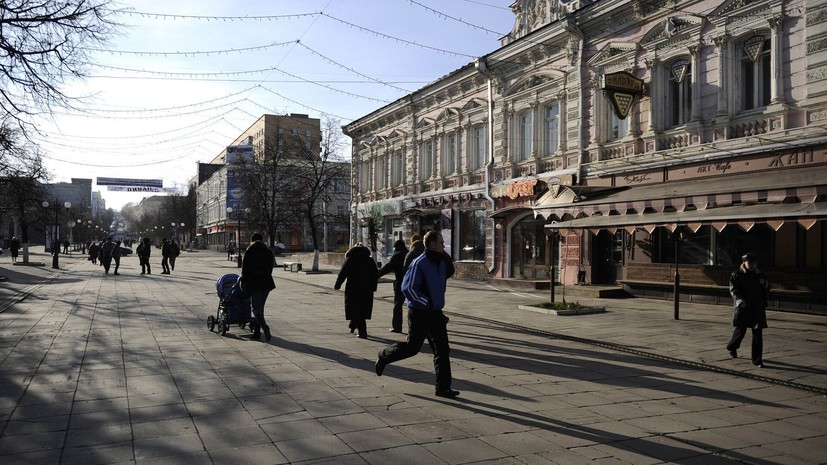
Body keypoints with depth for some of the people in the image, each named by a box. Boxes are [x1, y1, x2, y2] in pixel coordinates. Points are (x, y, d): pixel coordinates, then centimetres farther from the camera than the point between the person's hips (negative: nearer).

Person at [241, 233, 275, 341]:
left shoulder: (249, 252, -4)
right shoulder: (268, 251, 9)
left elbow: (244, 268, -4)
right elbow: (270, 268, 10)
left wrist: (243, 282, 6)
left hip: (254, 282, -5)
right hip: (266, 282, 5)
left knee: (256, 308, -3)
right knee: (260, 307, 14)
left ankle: (265, 327, -26)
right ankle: (257, 332, 15)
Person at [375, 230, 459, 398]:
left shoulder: (441, 262, 7)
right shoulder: (419, 263, -17)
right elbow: (408, 288, -20)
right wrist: (426, 302, -28)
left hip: (436, 312, 7)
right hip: (419, 313, -7)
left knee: (443, 349, 3)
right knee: (412, 347, 2)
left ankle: (443, 387, 8)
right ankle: (384, 356, 28)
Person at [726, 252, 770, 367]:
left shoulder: (760, 275, 13)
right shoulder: (737, 275, -1)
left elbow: (766, 291, 19)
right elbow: (733, 289, -9)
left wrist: (765, 285, -5)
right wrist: (739, 300, -27)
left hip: (758, 308, 4)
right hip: (742, 307, -3)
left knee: (758, 333, 0)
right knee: (741, 330, 2)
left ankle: (757, 360, 5)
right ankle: (732, 347, 33)